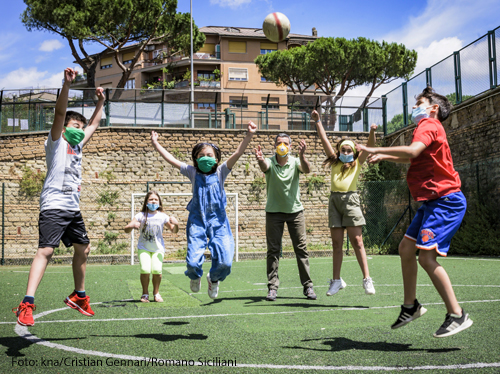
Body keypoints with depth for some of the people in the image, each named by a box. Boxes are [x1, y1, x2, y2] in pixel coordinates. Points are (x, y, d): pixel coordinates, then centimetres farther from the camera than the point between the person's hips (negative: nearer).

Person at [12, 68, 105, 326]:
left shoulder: (77, 146, 20)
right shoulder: (56, 141, 1)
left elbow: (93, 124, 33)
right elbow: (60, 112, -14)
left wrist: (100, 102, 32)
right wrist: (67, 84, -25)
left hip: (73, 208, 9)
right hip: (54, 206, -9)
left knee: (83, 249, 15)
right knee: (45, 250, -20)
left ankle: (78, 296, 30)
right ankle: (27, 304, -26)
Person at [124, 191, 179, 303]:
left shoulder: (162, 216, -2)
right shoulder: (141, 216, -5)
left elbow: (174, 231, 5)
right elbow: (126, 229, -8)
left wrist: (176, 224, -17)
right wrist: (132, 226, -31)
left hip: (158, 248, 1)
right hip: (143, 247, 0)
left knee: (157, 270, -16)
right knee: (145, 269, -18)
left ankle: (156, 293, 10)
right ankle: (145, 293, 7)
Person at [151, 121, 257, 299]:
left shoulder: (220, 172, 2)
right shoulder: (193, 173, 5)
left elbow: (238, 153, -8)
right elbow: (171, 159, 6)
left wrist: (249, 135, -19)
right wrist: (156, 144, 6)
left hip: (218, 221, 0)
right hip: (197, 220, 0)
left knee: (225, 262, -11)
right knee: (193, 261, -10)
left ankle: (214, 278, 26)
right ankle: (195, 277, 30)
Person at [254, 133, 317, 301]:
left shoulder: (295, 162, -4)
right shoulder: (270, 162, -7)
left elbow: (306, 170, -25)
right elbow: (264, 167, -31)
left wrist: (302, 156, -46)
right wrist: (260, 160, -55)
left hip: (295, 210, 1)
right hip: (274, 211, -1)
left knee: (301, 248, 2)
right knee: (273, 250, 0)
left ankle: (308, 286, 9)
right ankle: (272, 287, 5)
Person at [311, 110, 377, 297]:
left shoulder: (357, 163, 10)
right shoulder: (335, 162, 16)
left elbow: (369, 146, -3)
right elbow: (324, 139, 13)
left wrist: (372, 132, -20)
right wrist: (317, 122, 9)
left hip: (350, 199, -3)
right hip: (334, 199, 3)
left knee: (357, 241, -8)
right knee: (336, 243, 5)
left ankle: (367, 279, -5)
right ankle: (337, 280, 12)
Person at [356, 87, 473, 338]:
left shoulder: (429, 125, -10)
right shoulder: (427, 128, 21)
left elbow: (412, 151, -30)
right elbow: (412, 158, 38)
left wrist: (376, 150, -22)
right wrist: (385, 157, 25)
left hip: (445, 201, -10)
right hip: (433, 202, 10)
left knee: (426, 256, -18)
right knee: (406, 247, 11)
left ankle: (457, 315, -10)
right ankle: (410, 306, 23)